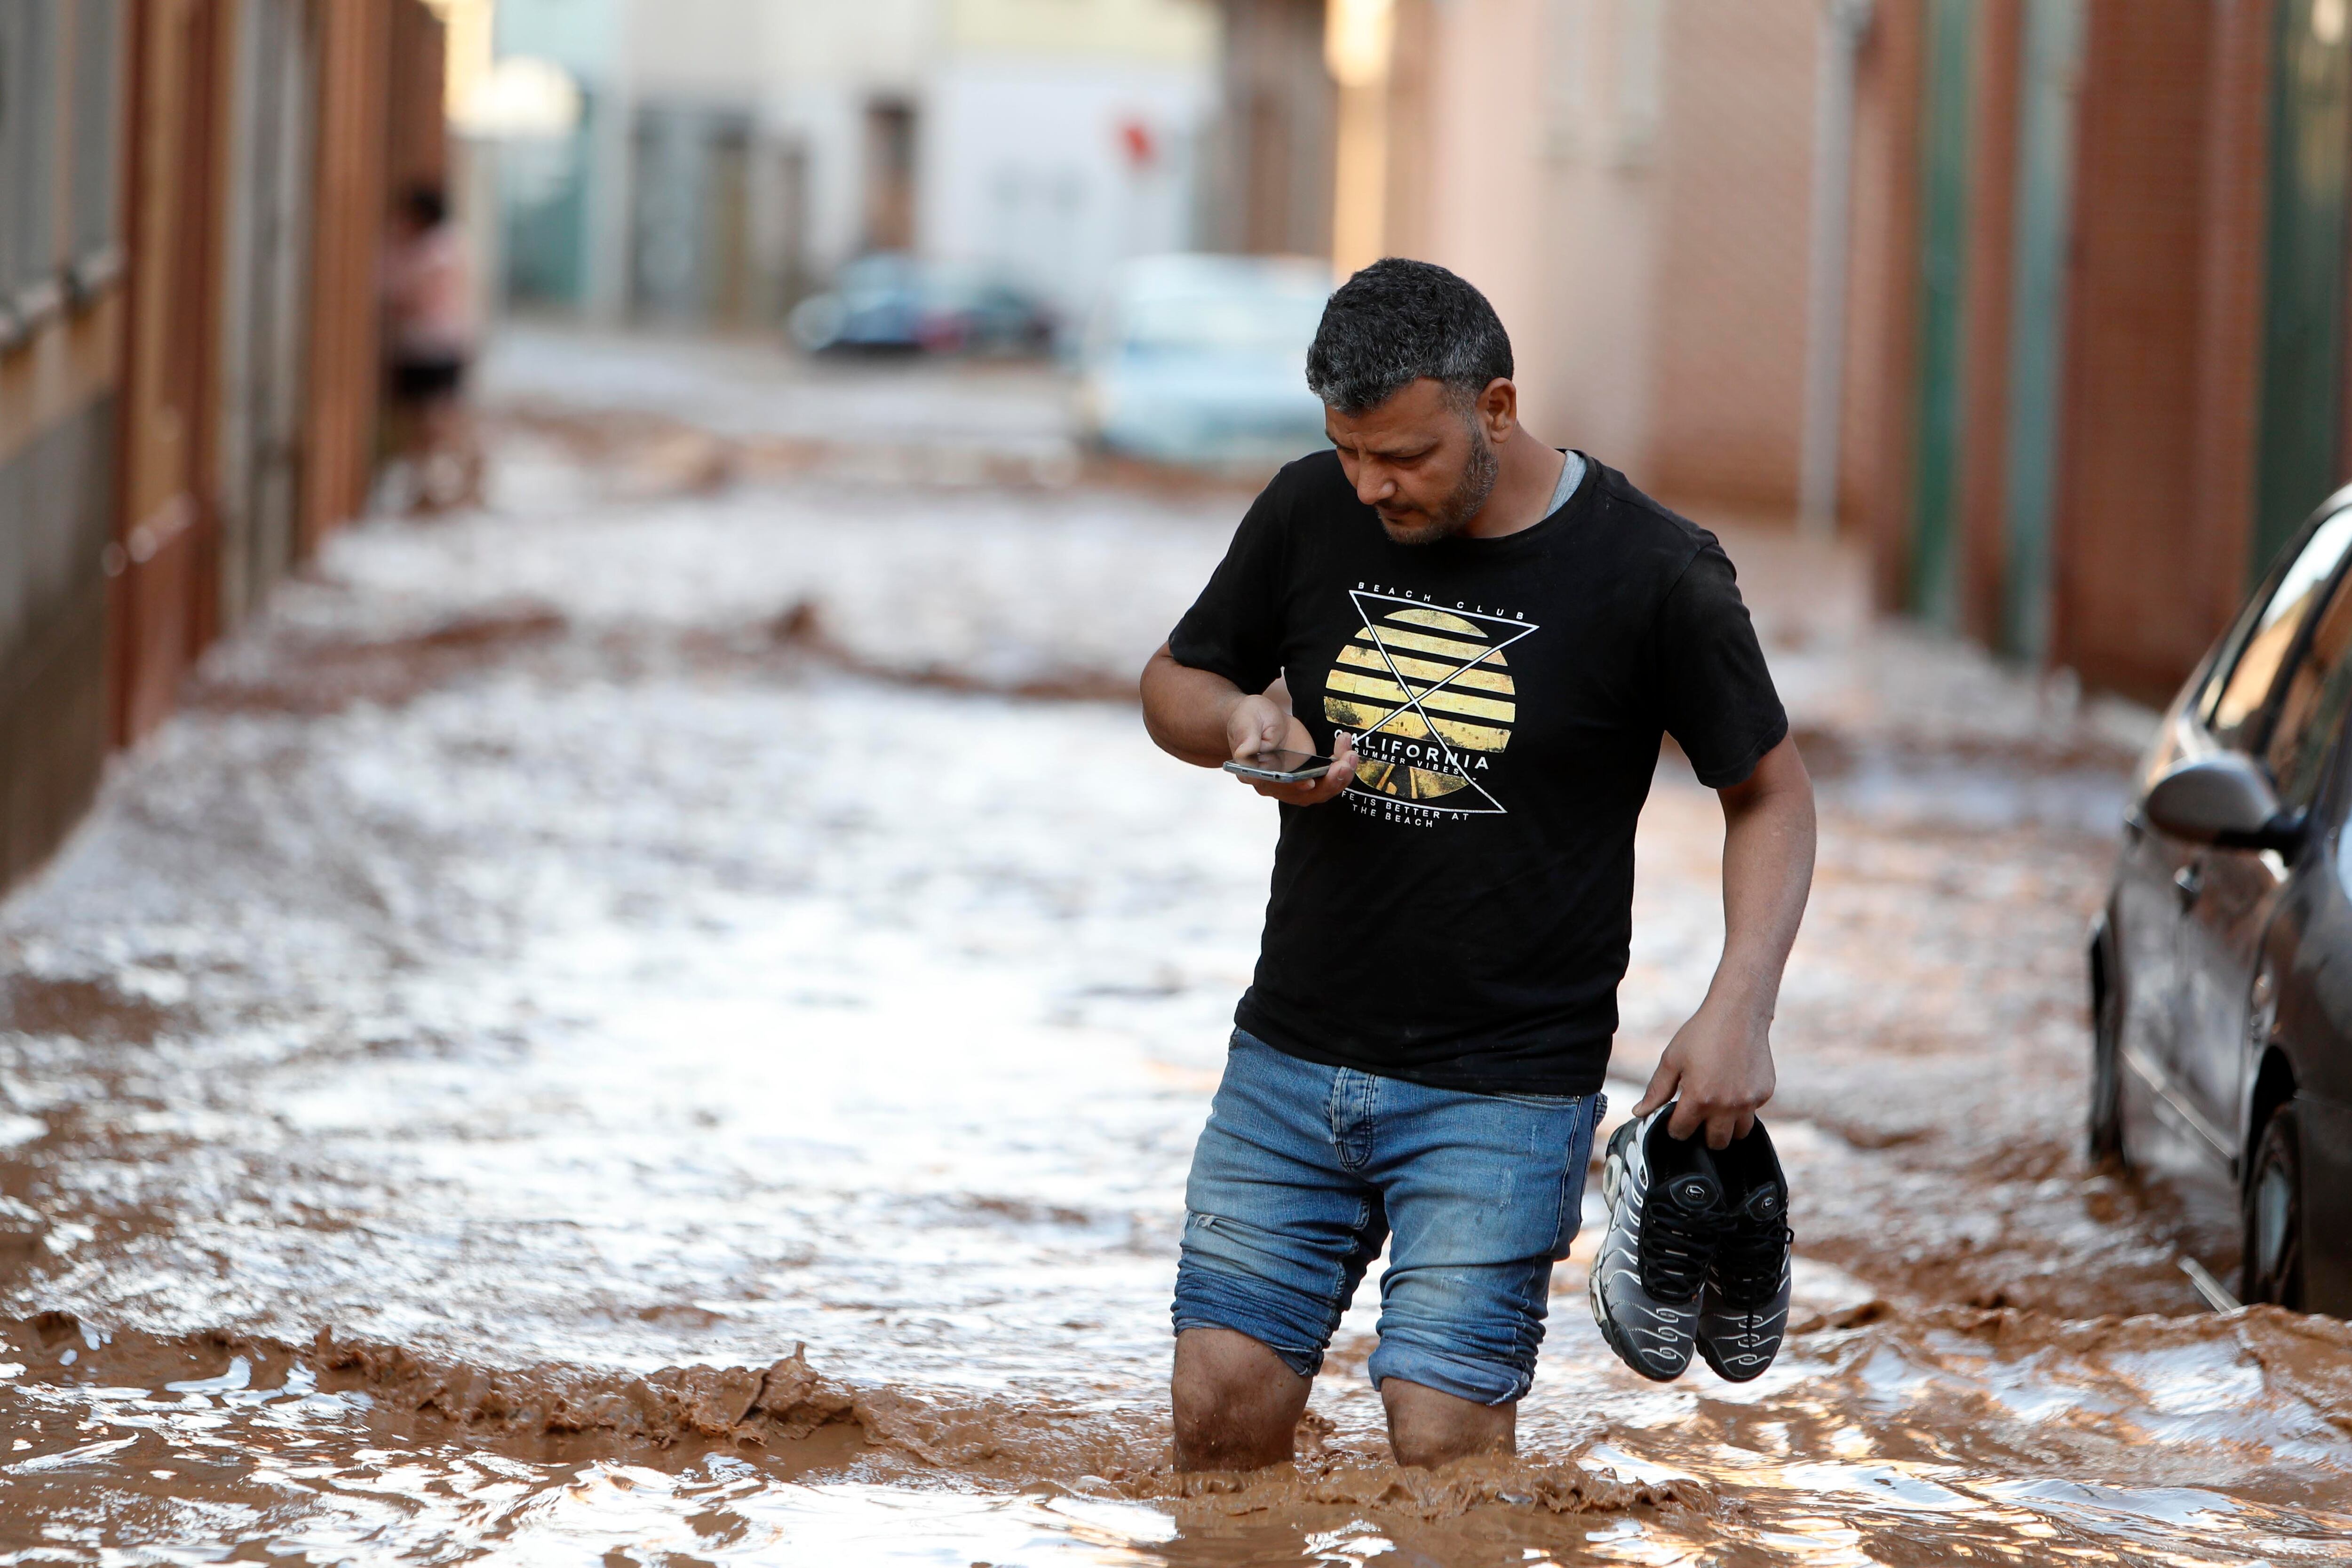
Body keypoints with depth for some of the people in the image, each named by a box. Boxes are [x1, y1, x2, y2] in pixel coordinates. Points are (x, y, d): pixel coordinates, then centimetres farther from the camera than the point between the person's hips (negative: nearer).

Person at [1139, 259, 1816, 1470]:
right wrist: (1243, 722, -9)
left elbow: (1770, 794, 1)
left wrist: (1738, 1009, -12)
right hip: (1291, 1055, 4)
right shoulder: (1312, 515, 1)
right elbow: (1173, 684, 15)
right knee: (1221, 1406, -1)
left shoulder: (1651, 575, -9)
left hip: (1505, 1093, -4)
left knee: (1443, 1436, -11)